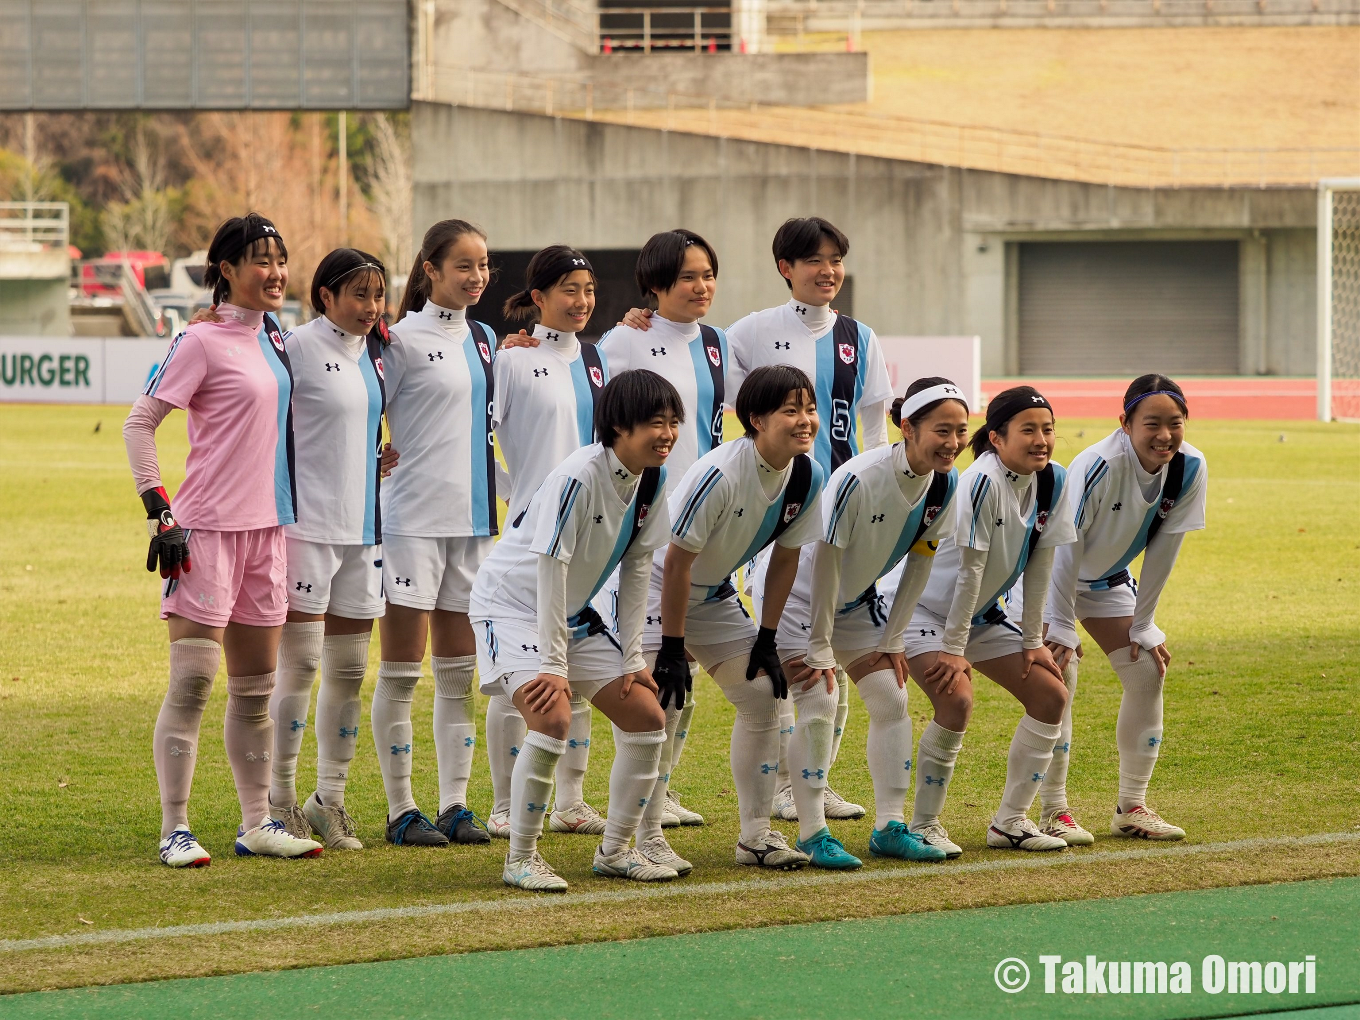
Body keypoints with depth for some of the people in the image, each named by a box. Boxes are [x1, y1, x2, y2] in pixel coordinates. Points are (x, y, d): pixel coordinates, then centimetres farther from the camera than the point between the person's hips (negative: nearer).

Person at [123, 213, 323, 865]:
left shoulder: (275, 338, 12)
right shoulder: (203, 341, -10)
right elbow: (139, 423, -11)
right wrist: (158, 510, -15)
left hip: (266, 525, 8)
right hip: (208, 529, -8)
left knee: (255, 687, 12)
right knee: (192, 681, -7)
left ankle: (257, 824, 19)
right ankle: (175, 830, -4)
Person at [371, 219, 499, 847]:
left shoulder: (483, 339, 13)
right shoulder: (403, 338, -7)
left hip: (471, 514, 7)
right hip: (413, 517, -7)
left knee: (459, 671, 8)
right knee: (402, 671, -2)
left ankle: (455, 805, 12)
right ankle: (401, 810, 2)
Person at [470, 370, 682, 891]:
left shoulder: (652, 481, -4)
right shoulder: (578, 477, -28)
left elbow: (636, 570, 3)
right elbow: (551, 569, -26)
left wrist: (633, 659, 0)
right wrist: (554, 665, -25)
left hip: (574, 613, 8)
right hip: (511, 605, -8)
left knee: (647, 717, 1)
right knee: (553, 718, -28)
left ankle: (616, 849, 16)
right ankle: (520, 858, -14)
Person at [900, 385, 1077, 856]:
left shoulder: (1052, 481, -7)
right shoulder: (984, 481, -29)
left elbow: (1039, 564, 0)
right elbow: (970, 569, -25)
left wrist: (1033, 641, 1)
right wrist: (953, 648, -21)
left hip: (984, 613, 8)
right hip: (926, 605, -8)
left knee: (1051, 695, 2)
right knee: (956, 700, -28)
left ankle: (1010, 821, 11)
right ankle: (924, 824, -13)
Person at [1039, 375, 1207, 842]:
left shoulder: (1190, 469, -18)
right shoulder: (1100, 467, -36)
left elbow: (1163, 550, -8)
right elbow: (1066, 547, -28)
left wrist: (1142, 625, -3)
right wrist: (1060, 626, -22)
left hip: (1108, 578, 6)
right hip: (1048, 572, -6)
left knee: (1147, 673, -1)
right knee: (1059, 677, -17)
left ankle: (1131, 808, 10)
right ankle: (1053, 812, -9)